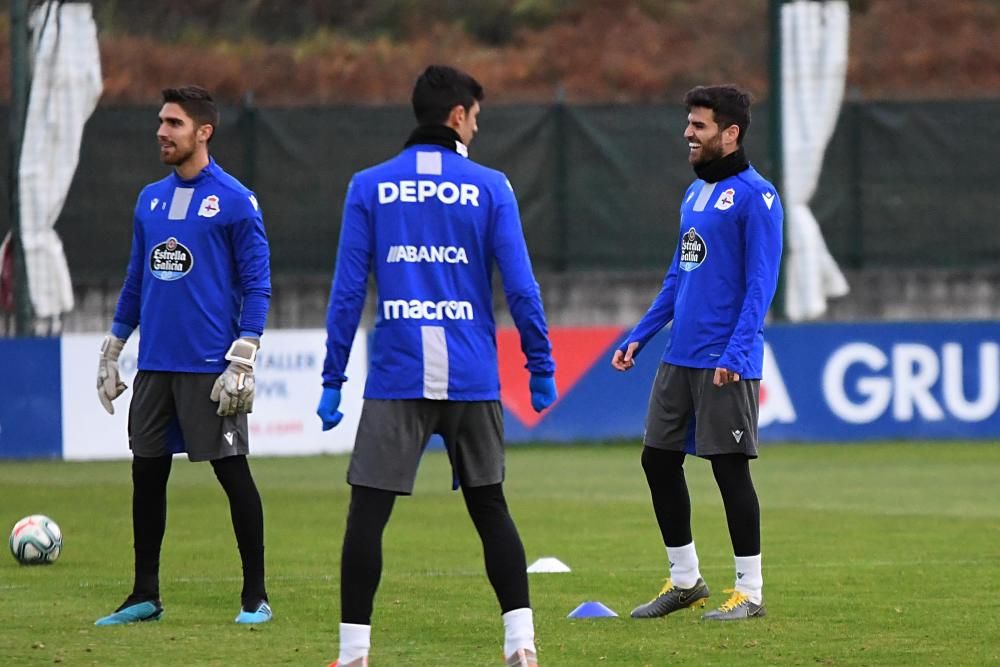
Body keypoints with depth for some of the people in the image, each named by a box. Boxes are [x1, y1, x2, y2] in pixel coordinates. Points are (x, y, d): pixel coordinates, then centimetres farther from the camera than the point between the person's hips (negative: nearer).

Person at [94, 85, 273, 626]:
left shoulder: (235, 201, -5)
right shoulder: (150, 200, 13)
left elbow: (256, 285, -7)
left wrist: (242, 362, -14)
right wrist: (110, 354, 18)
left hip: (210, 368, -6)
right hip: (155, 366, 6)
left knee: (232, 473, -3)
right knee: (146, 473, 8)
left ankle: (255, 597, 4)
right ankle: (145, 596, 16)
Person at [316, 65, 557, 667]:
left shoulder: (369, 188, 2)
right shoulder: (490, 188, 1)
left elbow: (348, 290, 1)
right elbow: (521, 288, -2)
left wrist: (332, 380, 4)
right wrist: (542, 368, 7)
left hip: (396, 379, -1)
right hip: (473, 382, 1)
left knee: (368, 511, 2)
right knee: (490, 507, 12)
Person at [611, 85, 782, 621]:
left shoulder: (754, 196, -10)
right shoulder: (694, 194, 16)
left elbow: (760, 281, -15)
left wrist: (736, 354, -23)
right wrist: (640, 337, 18)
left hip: (724, 363, -8)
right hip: (678, 357, 8)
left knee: (729, 467, -4)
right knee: (658, 460, 9)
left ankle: (750, 592, 5)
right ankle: (684, 581, 21)